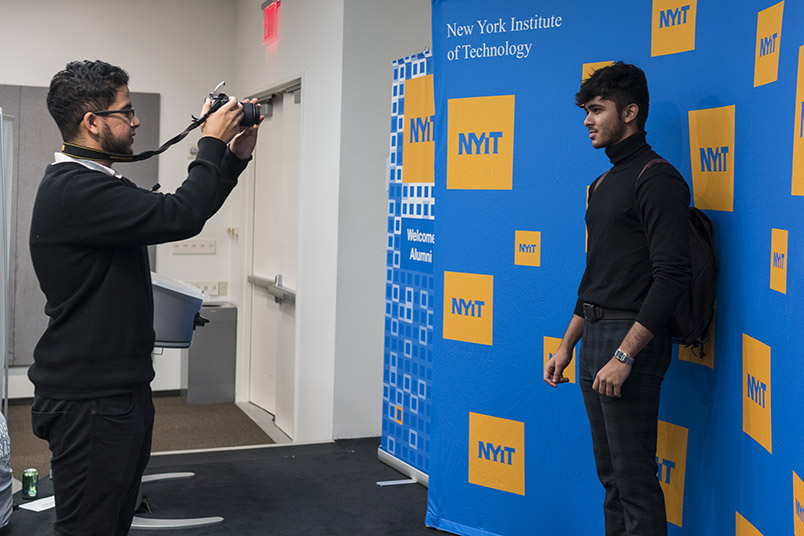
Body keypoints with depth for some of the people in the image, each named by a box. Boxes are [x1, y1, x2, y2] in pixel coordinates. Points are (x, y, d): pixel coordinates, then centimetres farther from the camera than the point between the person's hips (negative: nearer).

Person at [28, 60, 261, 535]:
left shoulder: (93, 183, 15)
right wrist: (212, 144, -13)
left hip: (121, 391, 11)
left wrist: (234, 157, 12)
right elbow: (181, 216, -29)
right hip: (88, 402, -11)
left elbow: (179, 217, 20)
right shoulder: (73, 190, -20)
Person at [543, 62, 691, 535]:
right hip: (595, 337, 9)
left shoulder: (658, 180, -11)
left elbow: (671, 276, -19)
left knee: (634, 478, -5)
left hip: (632, 338, -9)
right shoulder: (605, 183, 18)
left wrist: (624, 355, -23)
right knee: (611, 475, 15)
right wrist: (567, 345, 19)